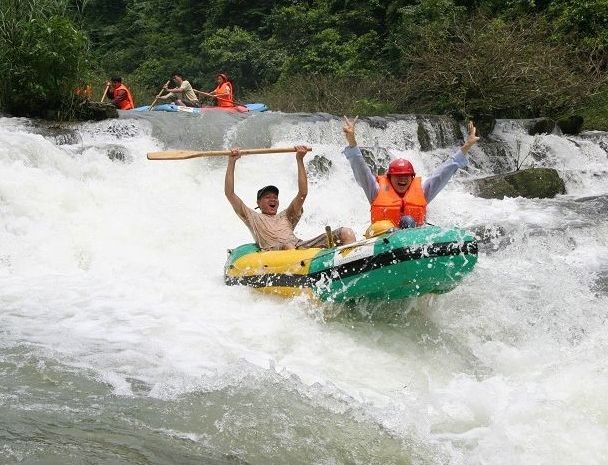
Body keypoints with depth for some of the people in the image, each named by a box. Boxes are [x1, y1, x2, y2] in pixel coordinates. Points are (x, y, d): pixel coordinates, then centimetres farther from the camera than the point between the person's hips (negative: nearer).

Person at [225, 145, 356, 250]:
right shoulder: (253, 218, 27)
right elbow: (229, 194, 19)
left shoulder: (286, 217, 35)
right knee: (288, 246, -44)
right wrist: (232, 162, 16)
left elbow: (302, 193, 22)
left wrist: (300, 160, 16)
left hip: (301, 246, 4)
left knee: (346, 233, -17)